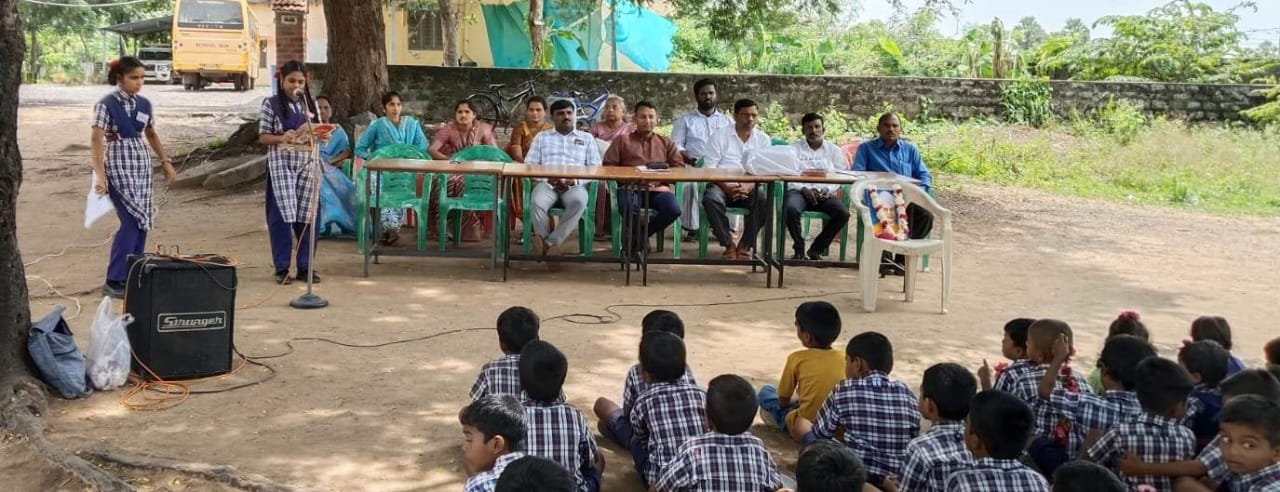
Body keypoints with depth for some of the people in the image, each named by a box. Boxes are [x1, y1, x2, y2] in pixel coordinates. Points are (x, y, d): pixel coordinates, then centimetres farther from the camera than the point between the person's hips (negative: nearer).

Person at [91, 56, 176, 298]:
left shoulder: (144, 104, 7)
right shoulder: (106, 105, -10)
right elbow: (97, 141, -15)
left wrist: (166, 162, 17)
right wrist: (100, 176, -23)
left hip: (142, 165, 6)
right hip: (118, 167, -6)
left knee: (142, 221, 4)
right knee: (131, 221, -13)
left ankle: (133, 277, 14)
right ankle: (114, 281, -6)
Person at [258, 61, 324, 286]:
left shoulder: (309, 104, 11)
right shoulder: (271, 104, -1)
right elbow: (263, 137, -3)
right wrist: (282, 138, -21)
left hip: (307, 163, 4)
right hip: (281, 163, -4)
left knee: (307, 215, 4)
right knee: (282, 215, -5)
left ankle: (305, 266, 14)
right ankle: (281, 267, 4)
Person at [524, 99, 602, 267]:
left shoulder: (587, 138, 21)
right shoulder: (541, 137, 23)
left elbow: (595, 168, 11)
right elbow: (529, 164, 12)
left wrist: (575, 181, -8)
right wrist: (548, 178, -8)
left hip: (575, 185, 0)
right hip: (547, 183, 0)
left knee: (579, 202, -38)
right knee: (537, 202, -36)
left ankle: (551, 243, -29)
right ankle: (549, 245, -19)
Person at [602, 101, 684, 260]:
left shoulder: (666, 143, 24)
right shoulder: (622, 140, 19)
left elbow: (679, 167, 13)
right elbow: (608, 166, 9)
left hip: (658, 189, 2)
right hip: (631, 187, -2)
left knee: (674, 210, -31)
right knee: (627, 206, -39)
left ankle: (637, 238, -4)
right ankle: (642, 237, -4)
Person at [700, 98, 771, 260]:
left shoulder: (763, 139, 11)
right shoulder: (720, 136, 3)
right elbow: (709, 168, -4)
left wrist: (749, 186, -18)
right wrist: (726, 187, -21)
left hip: (751, 188, 1)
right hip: (723, 186, -1)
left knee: (766, 199, -30)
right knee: (711, 198, -34)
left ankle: (745, 245, -14)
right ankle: (728, 244, -18)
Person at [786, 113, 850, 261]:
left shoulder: (833, 150, 17)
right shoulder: (794, 148, 11)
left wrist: (827, 190, -13)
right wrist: (804, 189, -16)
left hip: (825, 193, 2)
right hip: (799, 191, -2)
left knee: (843, 213, -27)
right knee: (791, 209, -37)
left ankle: (816, 249, -10)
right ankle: (799, 249, -13)